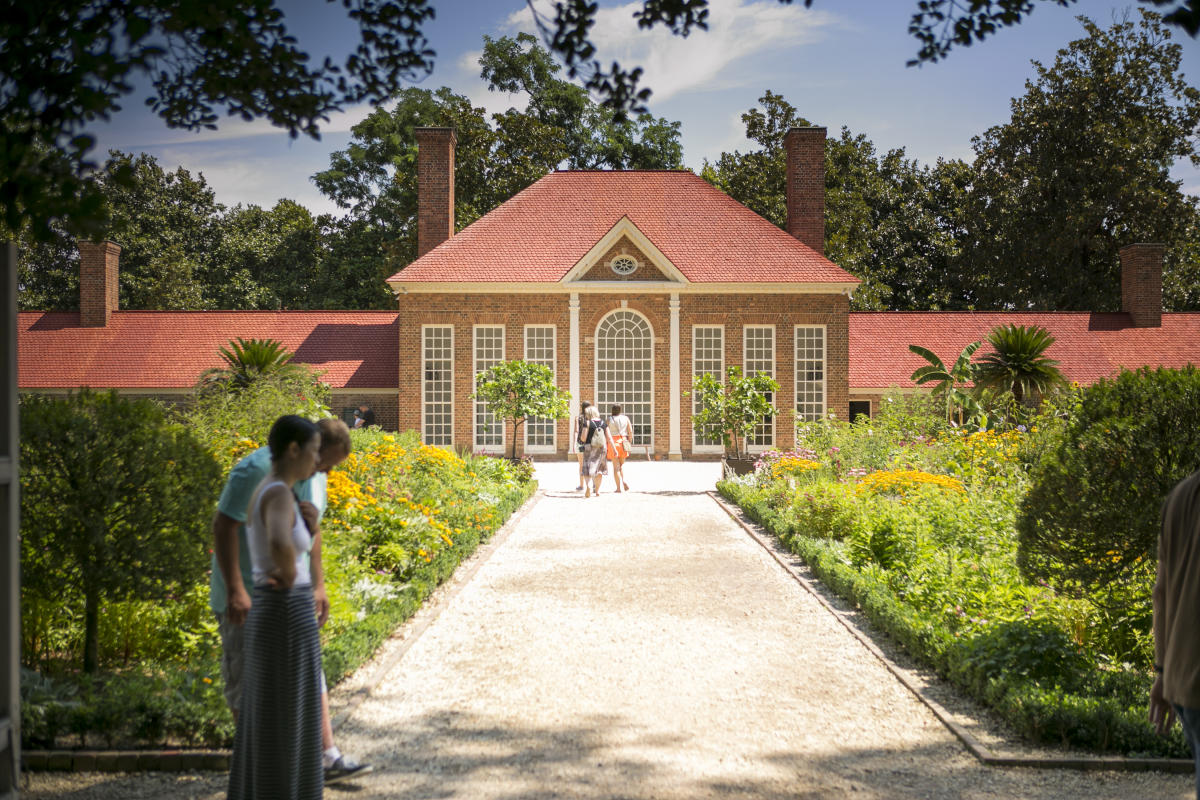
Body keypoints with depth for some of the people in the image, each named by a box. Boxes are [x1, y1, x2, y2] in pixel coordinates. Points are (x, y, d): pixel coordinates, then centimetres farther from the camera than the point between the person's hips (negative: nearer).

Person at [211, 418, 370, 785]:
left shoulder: (313, 476, 7)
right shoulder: (259, 470, -21)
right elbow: (224, 525, -23)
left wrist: (318, 586, 11)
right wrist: (235, 590, -26)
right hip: (247, 594, -8)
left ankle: (329, 757, 11)